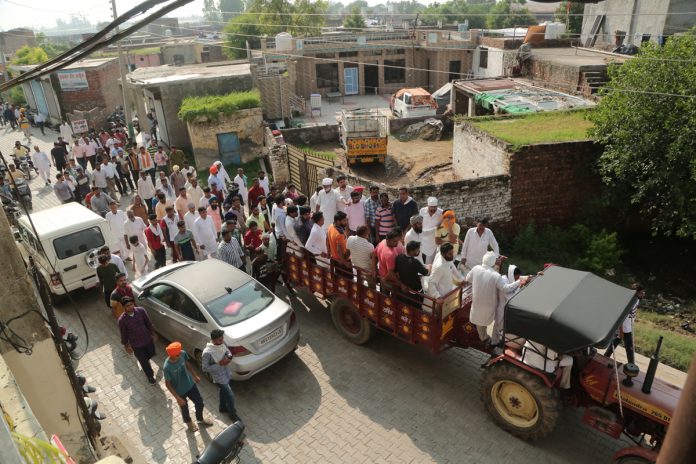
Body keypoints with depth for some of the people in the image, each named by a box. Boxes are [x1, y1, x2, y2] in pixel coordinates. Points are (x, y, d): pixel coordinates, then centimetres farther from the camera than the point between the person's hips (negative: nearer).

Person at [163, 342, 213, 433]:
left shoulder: (182, 354, -23)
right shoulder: (167, 367, -35)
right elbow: (167, 384, -21)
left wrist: (195, 376, 12)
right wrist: (178, 398, -19)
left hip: (190, 384, 4)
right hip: (180, 391, -4)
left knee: (199, 402, 20)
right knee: (184, 408, 23)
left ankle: (200, 419, 50)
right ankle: (189, 422, 55)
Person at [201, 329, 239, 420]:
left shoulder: (222, 343, -13)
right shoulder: (207, 352, -33)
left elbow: (228, 351, 5)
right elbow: (204, 368, -24)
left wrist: (229, 356, -18)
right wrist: (219, 364, -29)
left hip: (226, 374, 7)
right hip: (219, 378, -7)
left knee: (224, 391, 30)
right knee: (230, 397, 6)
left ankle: (223, 407, 55)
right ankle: (233, 414, 31)